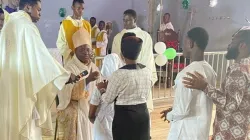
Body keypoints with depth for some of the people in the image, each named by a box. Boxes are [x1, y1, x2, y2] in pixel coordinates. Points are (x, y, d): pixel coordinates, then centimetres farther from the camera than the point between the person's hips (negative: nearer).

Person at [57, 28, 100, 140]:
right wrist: (87, 80, -35)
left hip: (89, 109, 6)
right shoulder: (70, 68, -13)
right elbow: (71, 92, -26)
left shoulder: (93, 67, 7)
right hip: (74, 111, -6)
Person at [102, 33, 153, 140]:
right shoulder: (148, 71, -2)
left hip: (124, 116, -5)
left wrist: (101, 89, 14)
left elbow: (107, 99, -8)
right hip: (143, 114, 6)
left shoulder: (119, 74, -19)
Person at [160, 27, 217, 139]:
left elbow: (182, 110, -23)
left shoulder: (186, 74, -24)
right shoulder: (210, 71, 1)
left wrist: (169, 115, -3)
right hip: (203, 131, 7)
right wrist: (173, 110, 13)